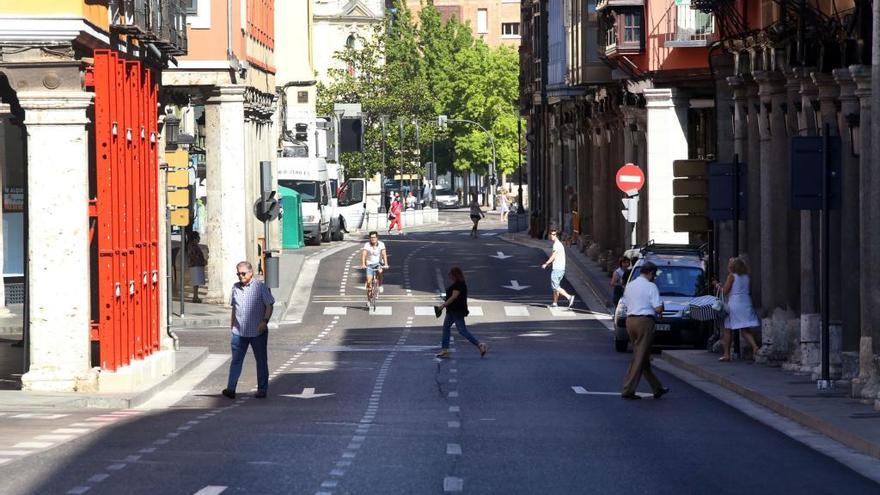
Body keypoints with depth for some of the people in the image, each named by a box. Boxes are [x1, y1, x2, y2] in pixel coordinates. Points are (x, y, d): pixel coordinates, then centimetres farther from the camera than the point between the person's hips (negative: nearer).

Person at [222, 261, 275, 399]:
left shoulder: (260, 287, -4)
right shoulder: (235, 287, 9)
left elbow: (269, 305, -4)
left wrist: (265, 321, -18)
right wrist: (233, 324, 20)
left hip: (258, 332, -3)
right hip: (239, 332, 3)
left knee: (261, 361, 5)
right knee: (236, 361, 0)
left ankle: (262, 389, 13)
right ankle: (230, 389, 0)